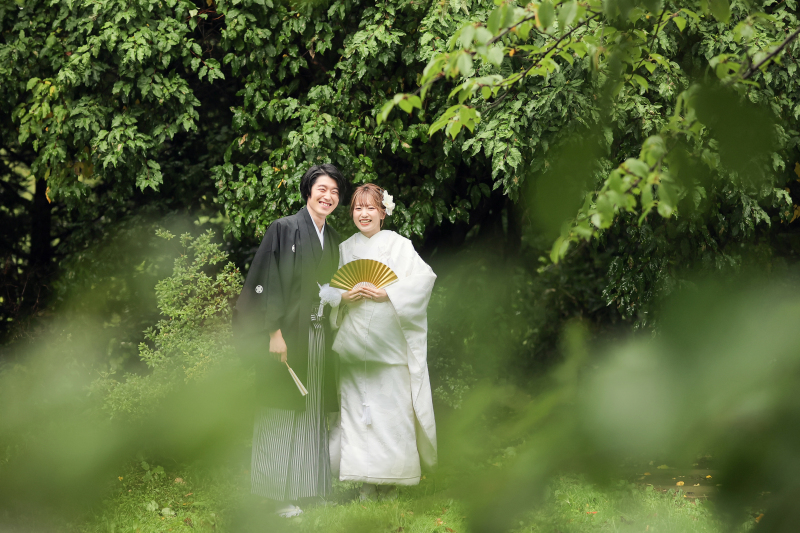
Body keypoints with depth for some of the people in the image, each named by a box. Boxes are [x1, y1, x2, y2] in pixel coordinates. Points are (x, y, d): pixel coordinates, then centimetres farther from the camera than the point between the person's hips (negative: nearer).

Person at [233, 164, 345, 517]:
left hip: (318, 334, 7)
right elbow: (268, 282, -12)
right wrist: (275, 332, -18)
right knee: (283, 411, -3)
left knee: (313, 412, 8)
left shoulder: (333, 240, 14)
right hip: (288, 333, -7)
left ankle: (311, 486, 14)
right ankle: (281, 494, 1)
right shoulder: (284, 229, -7)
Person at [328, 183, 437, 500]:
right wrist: (343, 298, -8)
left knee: (390, 407, -5)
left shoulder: (397, 245, 2)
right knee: (357, 408, 0)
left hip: (388, 341, -3)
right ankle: (367, 484, 5)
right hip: (354, 343, 3)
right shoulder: (345, 249, 13)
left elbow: (425, 276, -11)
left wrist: (388, 293, -19)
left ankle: (390, 484, 3)